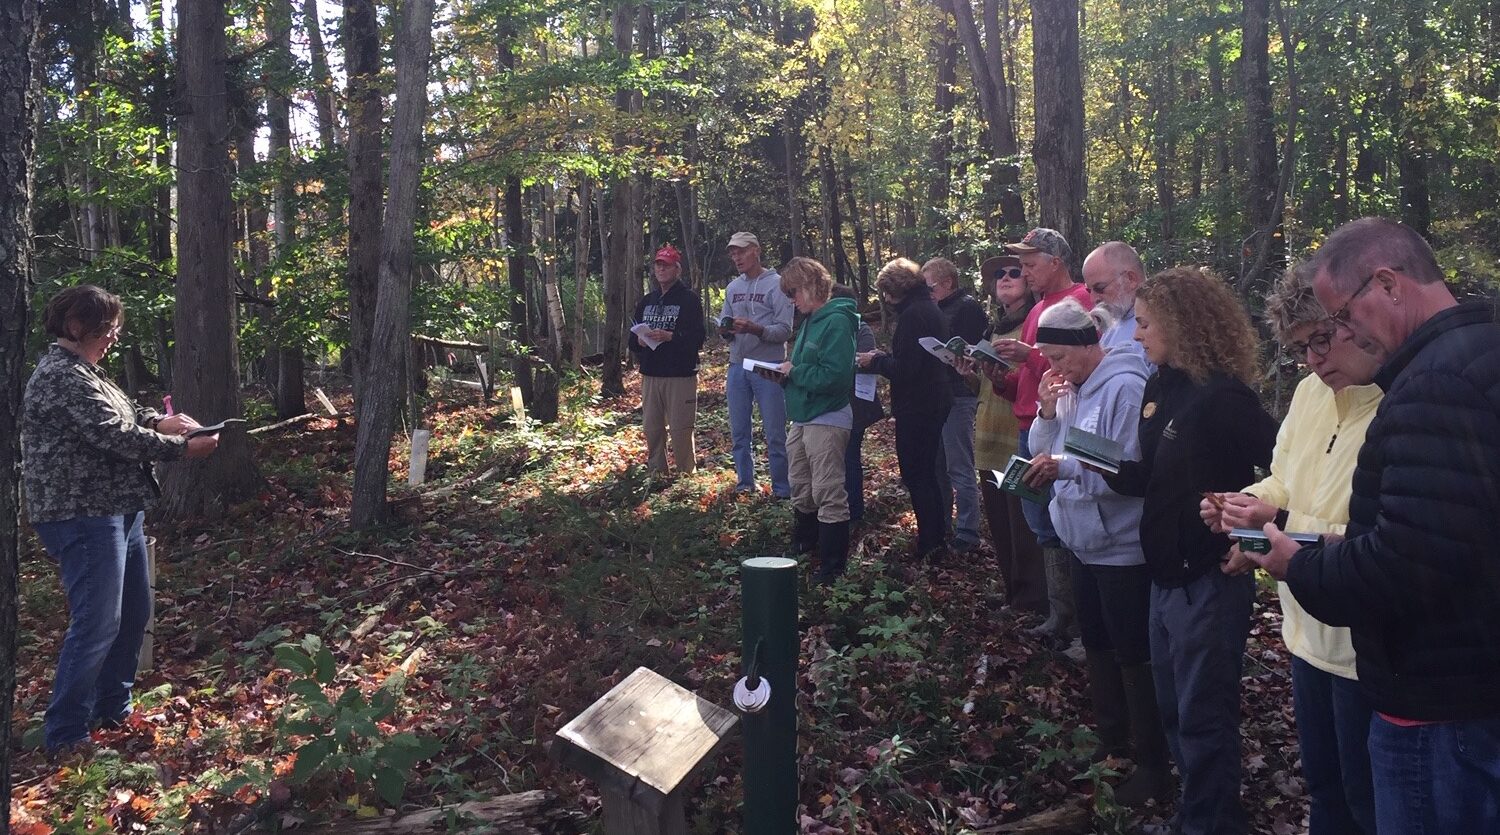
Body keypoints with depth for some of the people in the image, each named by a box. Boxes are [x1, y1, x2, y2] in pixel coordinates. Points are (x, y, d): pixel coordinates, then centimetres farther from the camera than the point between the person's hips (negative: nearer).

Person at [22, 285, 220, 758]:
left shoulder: (83, 371, 15)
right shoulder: (62, 377, -18)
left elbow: (122, 413, 24)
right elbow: (117, 437, -23)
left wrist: (158, 420, 3)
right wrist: (182, 448, -14)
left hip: (117, 511, 11)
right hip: (84, 517, -11)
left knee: (134, 612, 18)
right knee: (97, 625, -9)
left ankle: (113, 709, 31)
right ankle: (65, 737, 2)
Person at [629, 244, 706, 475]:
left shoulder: (689, 300, -1)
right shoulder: (646, 301, 17)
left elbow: (697, 339, -9)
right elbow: (632, 340, 18)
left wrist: (670, 336, -22)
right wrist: (640, 341, -4)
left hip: (681, 376, -6)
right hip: (650, 375, 6)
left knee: (681, 432, -8)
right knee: (652, 430, 8)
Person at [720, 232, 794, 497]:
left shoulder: (776, 284, -6)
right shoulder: (733, 287, 13)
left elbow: (785, 331, -12)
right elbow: (725, 323, 15)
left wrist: (754, 329, -27)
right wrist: (725, 329, -9)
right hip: (737, 366, 6)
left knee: (775, 434, -2)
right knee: (739, 431, 12)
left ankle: (782, 490, 7)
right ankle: (745, 483, 25)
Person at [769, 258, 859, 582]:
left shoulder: (837, 321, -17)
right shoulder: (810, 321, 12)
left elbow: (835, 376, -26)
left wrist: (793, 372, -16)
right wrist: (785, 373, 3)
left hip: (827, 419, -10)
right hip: (802, 418, 10)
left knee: (828, 494, -4)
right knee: (801, 490, 20)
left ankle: (833, 565, 3)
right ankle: (804, 547, 37)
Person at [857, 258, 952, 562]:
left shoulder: (913, 315, -19)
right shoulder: (930, 309, 12)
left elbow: (904, 369, -23)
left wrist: (875, 361, -7)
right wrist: (883, 358, 11)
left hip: (915, 409, -10)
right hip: (934, 404, 10)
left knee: (916, 476, -3)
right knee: (927, 474, 18)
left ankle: (929, 546, 0)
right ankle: (936, 540, 26)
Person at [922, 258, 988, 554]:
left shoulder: (967, 307, -11)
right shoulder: (940, 309, 16)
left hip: (957, 397, -9)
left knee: (960, 469, -5)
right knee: (938, 466, 14)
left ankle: (967, 534, 1)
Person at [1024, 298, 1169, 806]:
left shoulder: (1124, 387, -20)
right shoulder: (1071, 387, 5)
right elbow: (1043, 452, 8)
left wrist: (1066, 468, -30)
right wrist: (1047, 413, -8)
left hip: (1122, 546, -8)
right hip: (1085, 540, 9)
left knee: (1133, 656, 2)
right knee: (1097, 646, 20)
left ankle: (1153, 766, 16)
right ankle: (1111, 741, 37)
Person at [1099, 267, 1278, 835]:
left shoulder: (1221, 398, -20)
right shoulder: (1159, 389, 7)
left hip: (1210, 580, -9)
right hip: (1166, 575, 9)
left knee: (1202, 717, 5)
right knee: (1174, 708, 20)